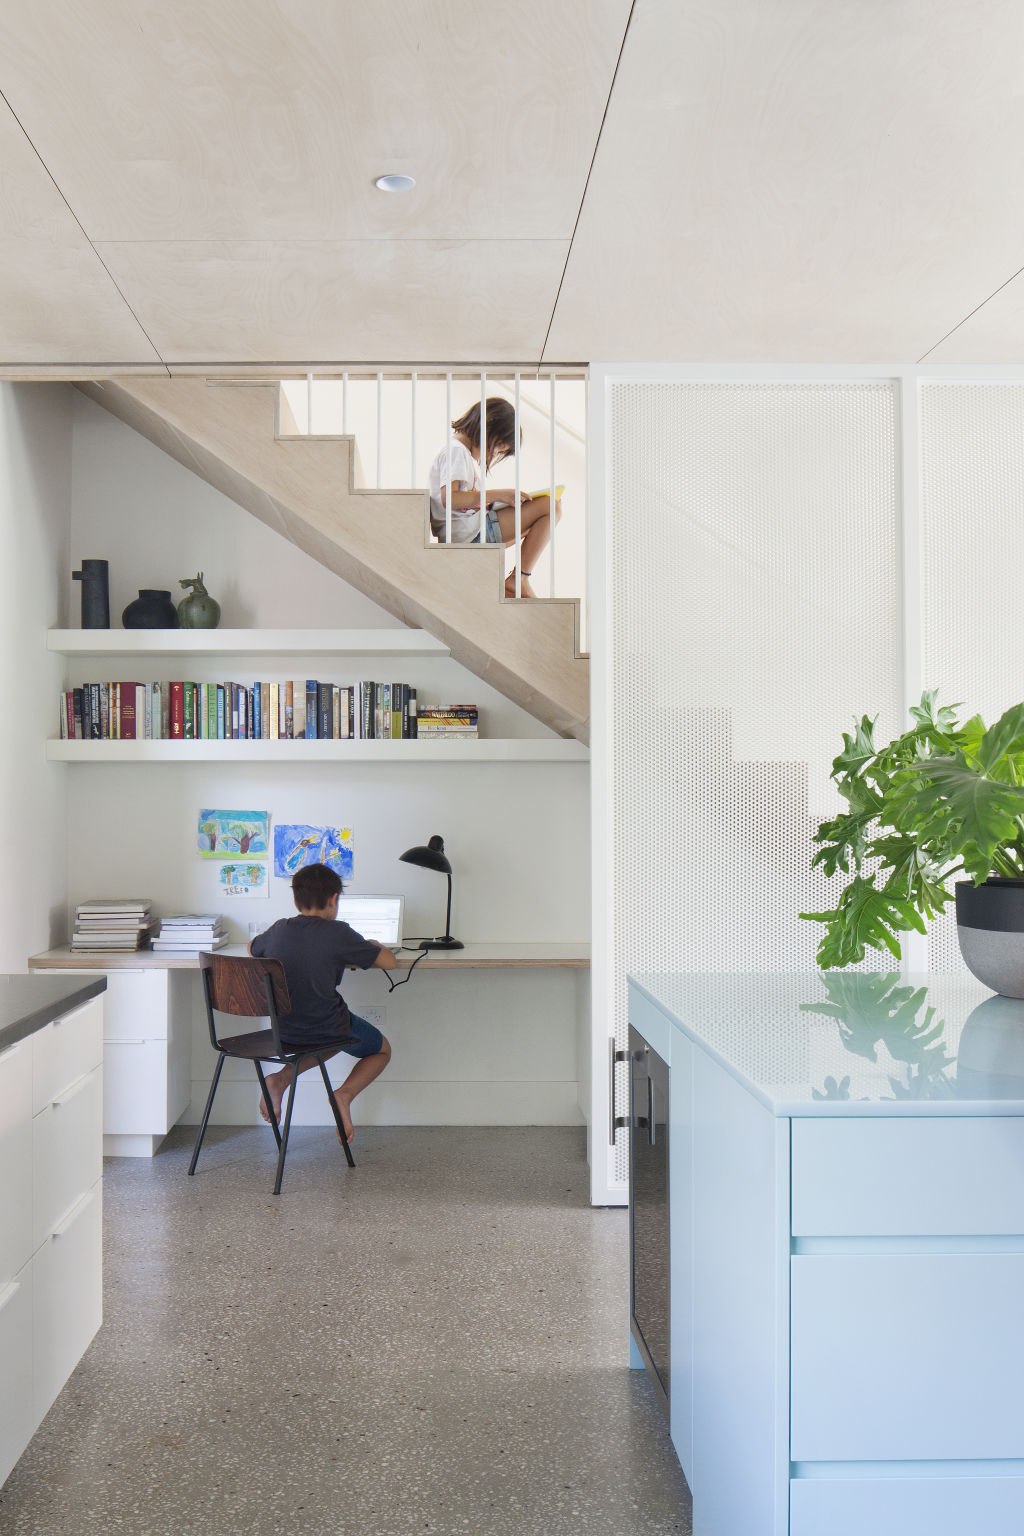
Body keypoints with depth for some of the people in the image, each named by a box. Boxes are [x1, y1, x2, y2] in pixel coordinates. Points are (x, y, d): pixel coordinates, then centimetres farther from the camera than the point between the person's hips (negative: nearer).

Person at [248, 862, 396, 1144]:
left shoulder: (279, 930, 0)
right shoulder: (337, 933, -15)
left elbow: (252, 947, 23)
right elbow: (389, 961, -9)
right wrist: (371, 947, 14)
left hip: (283, 1031, 5)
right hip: (327, 1029, -5)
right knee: (382, 1050, 23)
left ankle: (281, 1078, 13)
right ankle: (345, 1093, -5)